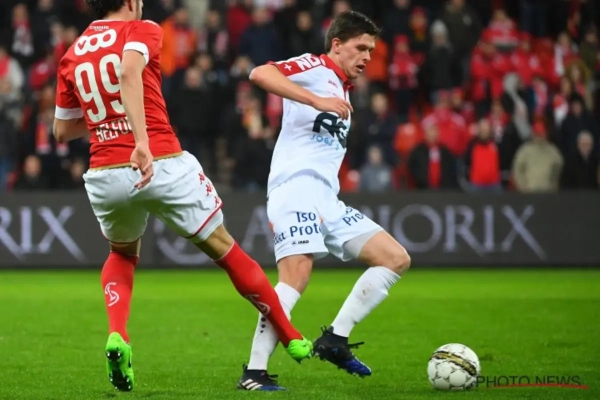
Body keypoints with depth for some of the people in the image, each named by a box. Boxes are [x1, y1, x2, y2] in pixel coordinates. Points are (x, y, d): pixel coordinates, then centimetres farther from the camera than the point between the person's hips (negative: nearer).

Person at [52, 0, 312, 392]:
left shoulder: (73, 55, 15)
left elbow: (62, 131, 21)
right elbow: (128, 70, -23)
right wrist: (142, 141, -31)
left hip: (105, 175, 4)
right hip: (162, 165, -4)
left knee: (122, 255, 31)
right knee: (225, 249, 13)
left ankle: (117, 334, 4)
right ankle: (292, 339, 21)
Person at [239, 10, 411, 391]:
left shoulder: (343, 93, 27)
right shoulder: (314, 67, 1)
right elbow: (260, 73, -18)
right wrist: (317, 100, -22)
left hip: (326, 198, 9)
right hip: (297, 184, -9)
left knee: (396, 259, 3)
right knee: (297, 274, -25)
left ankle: (335, 340, -1)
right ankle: (254, 372, -23)